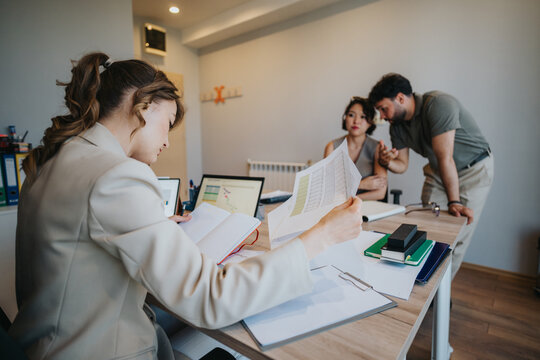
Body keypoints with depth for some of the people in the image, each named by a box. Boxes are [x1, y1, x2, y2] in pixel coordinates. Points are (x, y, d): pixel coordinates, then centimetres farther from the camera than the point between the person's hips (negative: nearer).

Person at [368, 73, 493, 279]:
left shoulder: (438, 104, -28)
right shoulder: (397, 126, -6)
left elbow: (445, 157, -32)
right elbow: (402, 165, -1)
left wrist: (454, 202, -31)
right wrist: (386, 162, -24)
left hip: (474, 170, -5)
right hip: (437, 171, 6)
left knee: (458, 236, -6)